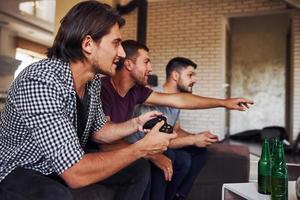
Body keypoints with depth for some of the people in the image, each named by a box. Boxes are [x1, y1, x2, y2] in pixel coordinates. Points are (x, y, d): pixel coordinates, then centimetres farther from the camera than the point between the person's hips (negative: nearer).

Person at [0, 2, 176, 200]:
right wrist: (142, 148, -27)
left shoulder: (93, 81, -6)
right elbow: (77, 175, -36)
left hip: (66, 163, 8)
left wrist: (136, 124, -7)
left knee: (139, 168, 4)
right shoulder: (40, 82, -34)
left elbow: (98, 132, 9)